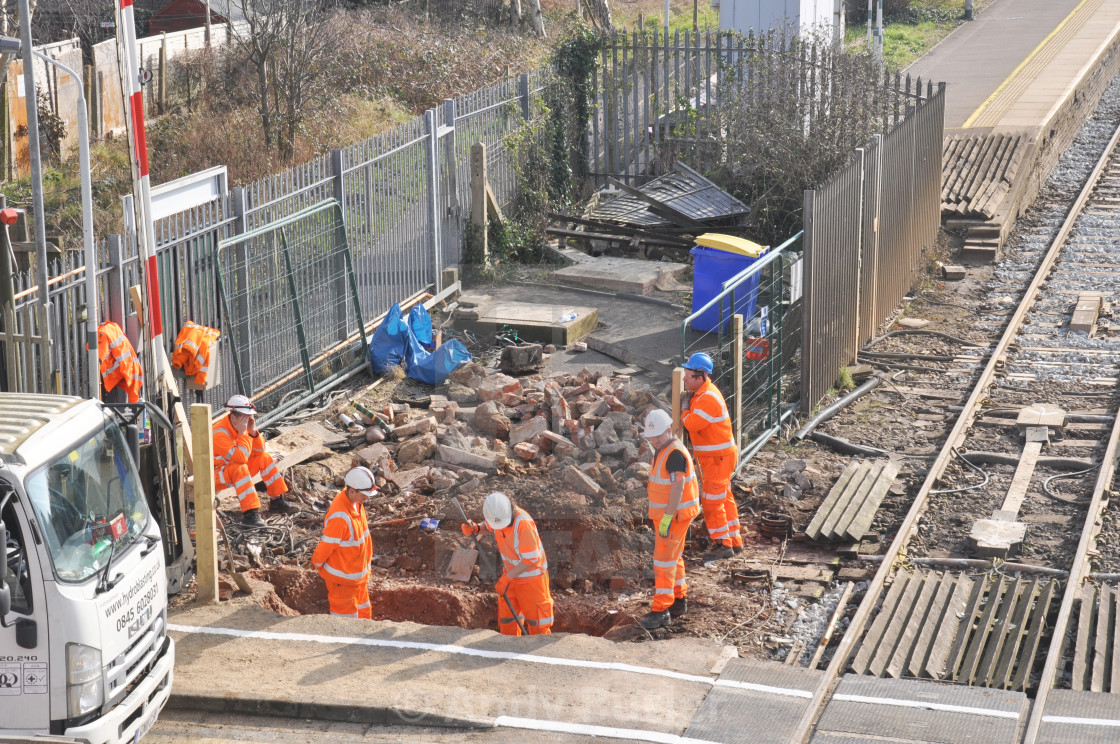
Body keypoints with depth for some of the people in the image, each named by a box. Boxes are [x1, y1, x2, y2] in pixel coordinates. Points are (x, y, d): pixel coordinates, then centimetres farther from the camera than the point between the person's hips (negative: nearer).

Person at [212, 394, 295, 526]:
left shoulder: (244, 426, -3)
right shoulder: (220, 432, -29)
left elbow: (259, 451, -1)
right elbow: (241, 458, -37)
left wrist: (253, 431, -16)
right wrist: (242, 433, -31)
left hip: (235, 469, 9)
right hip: (216, 474, -9)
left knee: (265, 458, 0)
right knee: (240, 468, -35)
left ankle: (277, 501, 6)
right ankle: (250, 513, -37)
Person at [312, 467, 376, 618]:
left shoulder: (356, 503, -3)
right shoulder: (340, 517, -33)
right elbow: (325, 546, -23)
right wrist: (318, 565, -5)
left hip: (358, 574, 9)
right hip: (343, 579, -9)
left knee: (364, 614, 22)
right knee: (346, 616, 5)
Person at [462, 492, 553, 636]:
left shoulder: (523, 523, -32)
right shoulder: (497, 514, -12)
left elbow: (530, 559, -29)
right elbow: (488, 526, 15)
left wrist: (506, 578, -24)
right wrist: (475, 529, -8)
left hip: (531, 576, -7)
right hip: (511, 573, 7)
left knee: (537, 624, 3)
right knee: (507, 620, 14)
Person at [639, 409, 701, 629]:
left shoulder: (675, 453, -20)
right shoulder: (663, 449, 11)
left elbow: (678, 486, -25)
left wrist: (667, 518, -28)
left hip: (675, 514, -10)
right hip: (665, 512, 10)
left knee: (664, 560, -9)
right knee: (673, 557, 17)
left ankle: (661, 611, -8)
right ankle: (678, 600, 28)